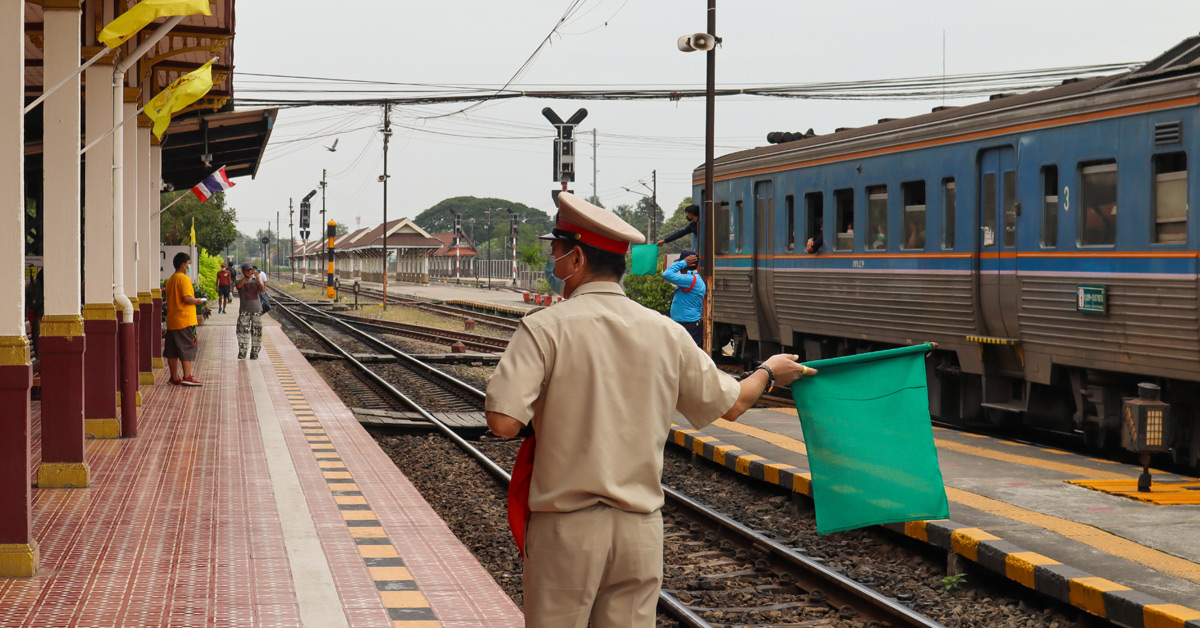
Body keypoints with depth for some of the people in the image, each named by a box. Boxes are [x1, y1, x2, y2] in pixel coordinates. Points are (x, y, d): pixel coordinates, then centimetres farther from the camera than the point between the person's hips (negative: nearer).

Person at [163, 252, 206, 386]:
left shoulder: (170, 280, 14)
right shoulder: (184, 279, -12)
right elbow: (186, 298, -22)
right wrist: (197, 301, -4)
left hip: (171, 320, 8)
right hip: (185, 320, -8)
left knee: (172, 350, 9)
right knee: (187, 348, -5)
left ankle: (174, 377, 14)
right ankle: (187, 377, -8)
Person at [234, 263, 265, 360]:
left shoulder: (255, 280, 8)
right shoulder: (241, 280, 3)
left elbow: (262, 289, -9)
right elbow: (239, 285, -21)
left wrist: (258, 280, -27)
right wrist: (246, 277, -34)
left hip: (257, 309, 2)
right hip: (244, 310, -2)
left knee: (256, 332, 2)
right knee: (243, 331, -8)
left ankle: (254, 353, 10)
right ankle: (242, 352, -4)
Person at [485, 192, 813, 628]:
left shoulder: (545, 329, -10)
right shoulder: (666, 333, 3)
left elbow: (502, 422, -19)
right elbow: (730, 404, 14)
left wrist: (539, 418, 4)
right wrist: (768, 373, 35)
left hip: (565, 526, -4)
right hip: (641, 527, 4)